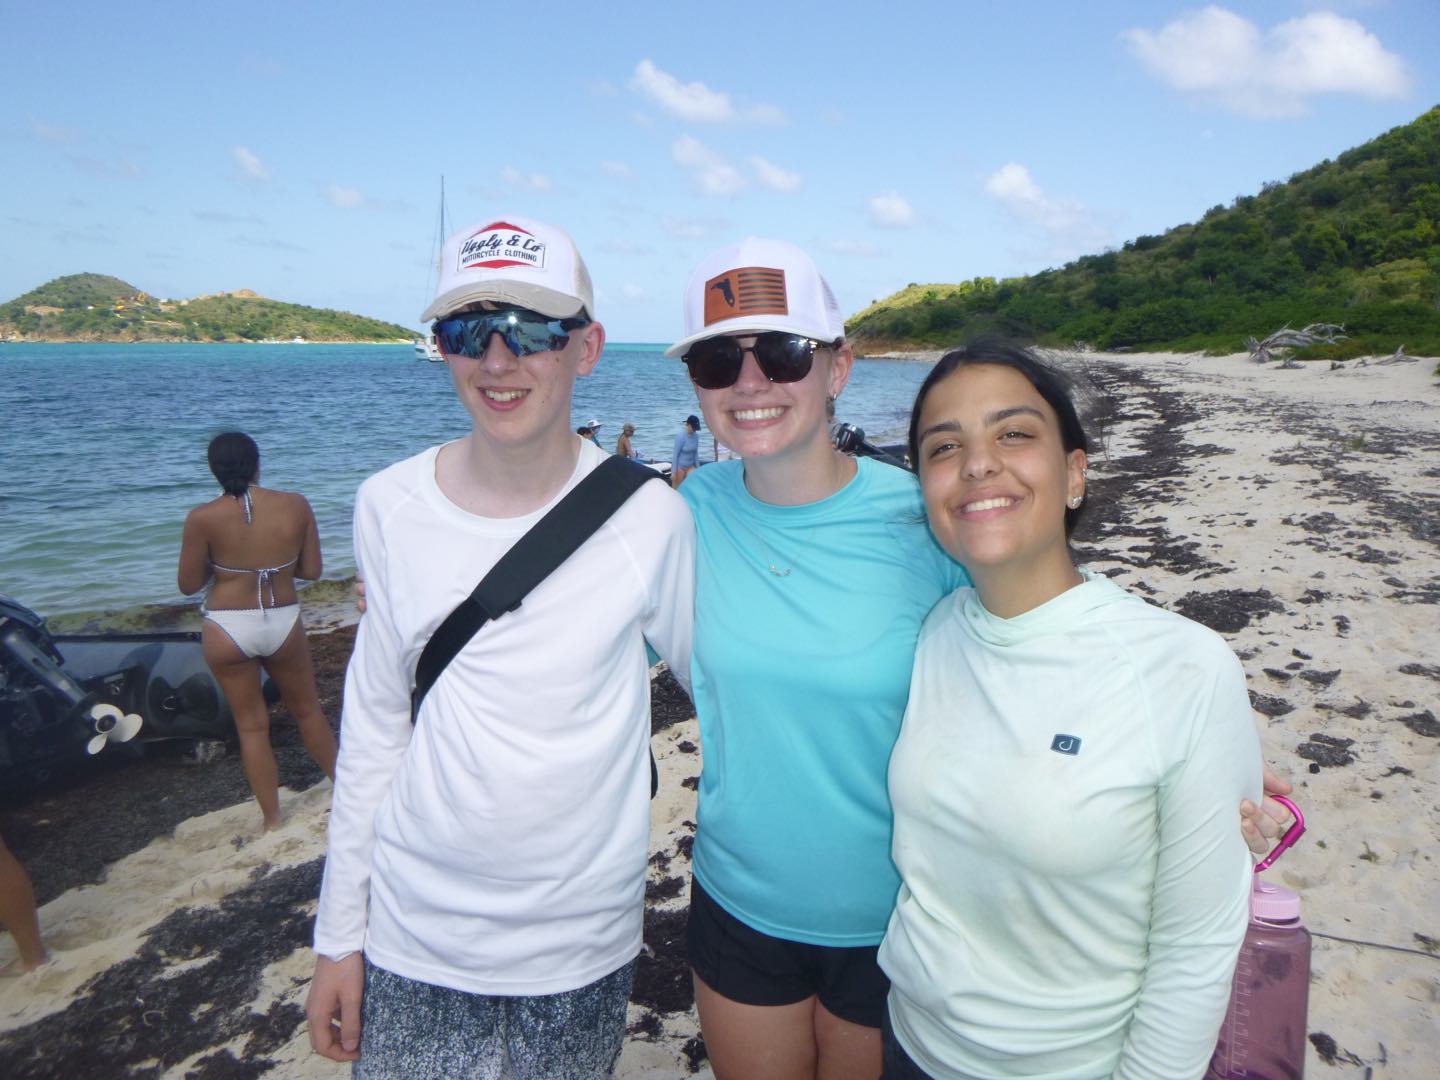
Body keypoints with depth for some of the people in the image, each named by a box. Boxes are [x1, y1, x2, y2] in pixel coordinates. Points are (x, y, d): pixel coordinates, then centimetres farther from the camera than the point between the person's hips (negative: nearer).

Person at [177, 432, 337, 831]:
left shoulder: (203, 518, -12)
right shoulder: (295, 505, -8)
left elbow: (188, 584, -3)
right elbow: (311, 571, -2)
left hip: (228, 630, -1)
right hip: (284, 623, 1)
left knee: (251, 725, 15)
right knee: (307, 710, 22)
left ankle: (272, 820, 24)